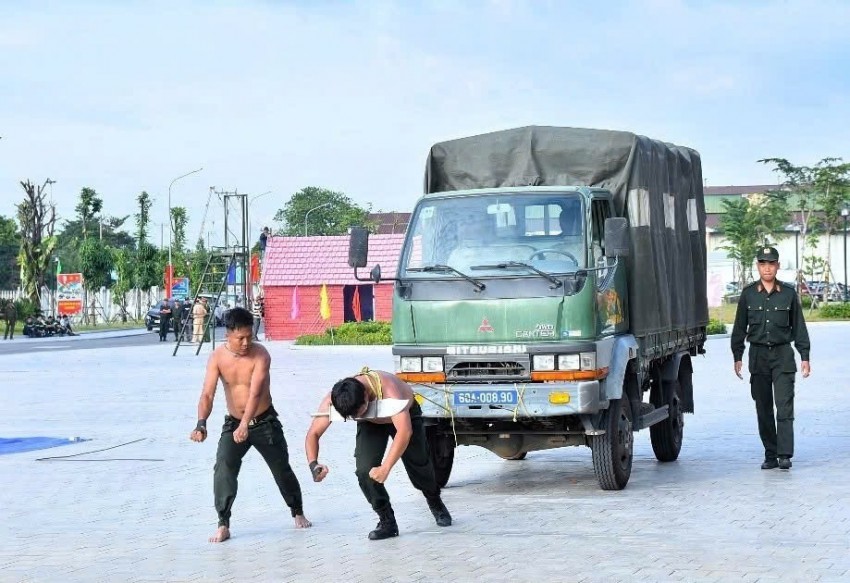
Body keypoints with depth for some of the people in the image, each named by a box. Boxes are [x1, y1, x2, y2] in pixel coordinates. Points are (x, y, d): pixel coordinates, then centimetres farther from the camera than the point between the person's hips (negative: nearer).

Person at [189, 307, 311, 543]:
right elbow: (207, 394, -22)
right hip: (233, 423, 1)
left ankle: (298, 513, 35)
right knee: (223, 468, -18)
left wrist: (245, 425, -46)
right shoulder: (217, 358, -14)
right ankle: (223, 525, -14)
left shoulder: (260, 355, -20)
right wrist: (201, 424, -40)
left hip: (264, 422, -1)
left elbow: (255, 393, -32)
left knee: (282, 469, 12)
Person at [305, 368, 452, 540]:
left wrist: (385, 468, -54)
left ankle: (436, 504, 35)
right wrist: (313, 464, -44)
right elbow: (313, 433, -25)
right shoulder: (333, 400, -33)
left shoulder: (387, 387, -46)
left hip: (404, 416, -3)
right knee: (364, 471, -17)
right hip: (371, 424, 3)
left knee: (419, 466, 2)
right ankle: (387, 521, -2)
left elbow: (405, 431, -51)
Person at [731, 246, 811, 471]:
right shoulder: (748, 294, 5)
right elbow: (740, 327, 9)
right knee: (763, 408, 5)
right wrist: (737, 357, 5)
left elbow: (798, 326, 6)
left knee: (784, 406, -10)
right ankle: (770, 455, 11)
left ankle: (785, 455, -12)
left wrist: (804, 357, 3)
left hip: (782, 354, -2)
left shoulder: (788, 293, 2)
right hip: (758, 355, 2)